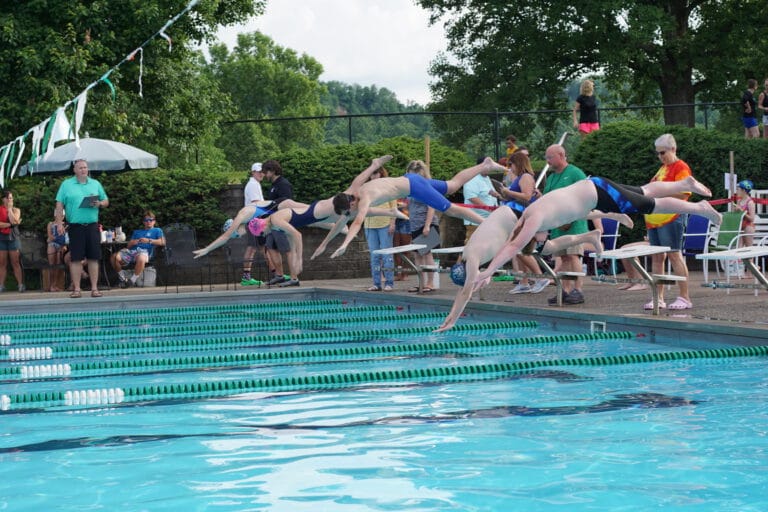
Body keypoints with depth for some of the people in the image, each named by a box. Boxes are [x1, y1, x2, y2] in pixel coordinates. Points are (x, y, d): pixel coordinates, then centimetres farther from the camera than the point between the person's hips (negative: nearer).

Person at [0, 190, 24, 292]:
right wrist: (10, 224, -13)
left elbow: (14, 221, -10)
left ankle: (20, 285, -10)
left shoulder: (16, 210, 10)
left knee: (15, 263, -5)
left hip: (13, 238, 0)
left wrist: (10, 208, -4)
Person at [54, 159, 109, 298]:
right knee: (75, 258, -2)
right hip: (75, 226, -2)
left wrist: (99, 204, -7)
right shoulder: (66, 185, 6)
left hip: (92, 225, 2)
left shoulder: (95, 184, 13)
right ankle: (76, 289, 2)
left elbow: (106, 201, 16)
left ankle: (94, 288, 5)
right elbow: (60, 204, 2)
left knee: (94, 258, 1)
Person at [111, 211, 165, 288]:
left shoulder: (157, 230, 22)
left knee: (141, 259, -45)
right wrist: (134, 242, 3)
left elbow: (162, 242, 4)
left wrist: (149, 241, -6)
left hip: (144, 251, -5)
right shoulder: (137, 232, 36)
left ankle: (132, 281, -29)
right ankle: (123, 279, -9)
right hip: (131, 251, 5)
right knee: (115, 257, -25)